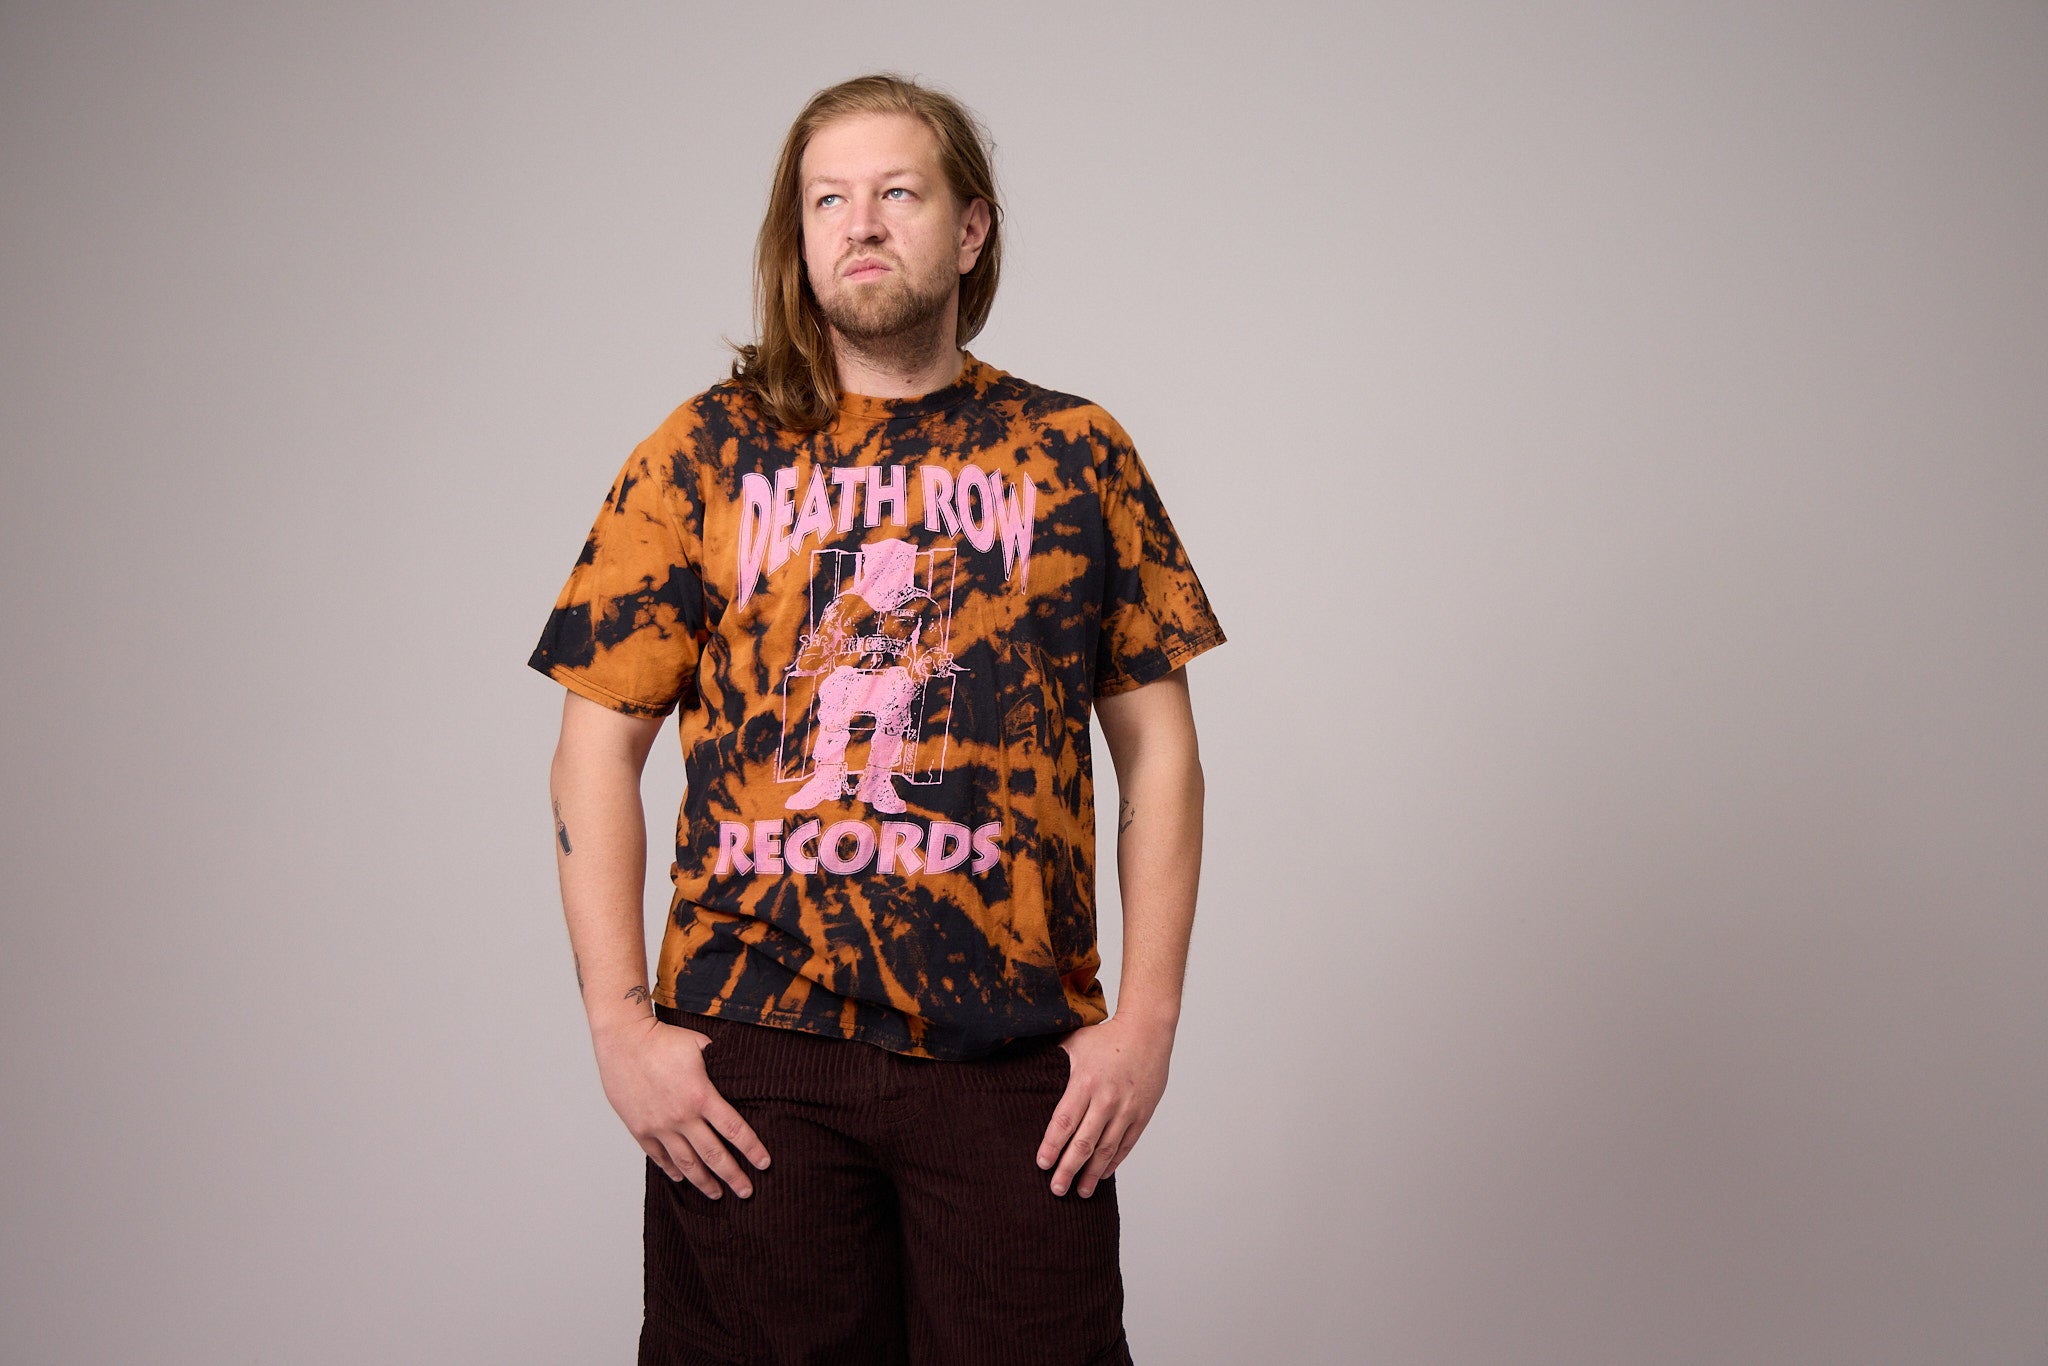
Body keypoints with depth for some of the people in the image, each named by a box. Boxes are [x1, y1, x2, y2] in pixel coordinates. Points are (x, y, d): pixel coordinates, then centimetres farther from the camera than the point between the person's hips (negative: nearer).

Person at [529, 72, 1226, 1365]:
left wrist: (1149, 1016, -1)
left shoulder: (1076, 455, 8)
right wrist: (620, 1023, -4)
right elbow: (598, 747, 5)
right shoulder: (705, 453, 6)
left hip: (1017, 1060, 0)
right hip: (751, 1059, 0)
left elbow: (1158, 746, 8)